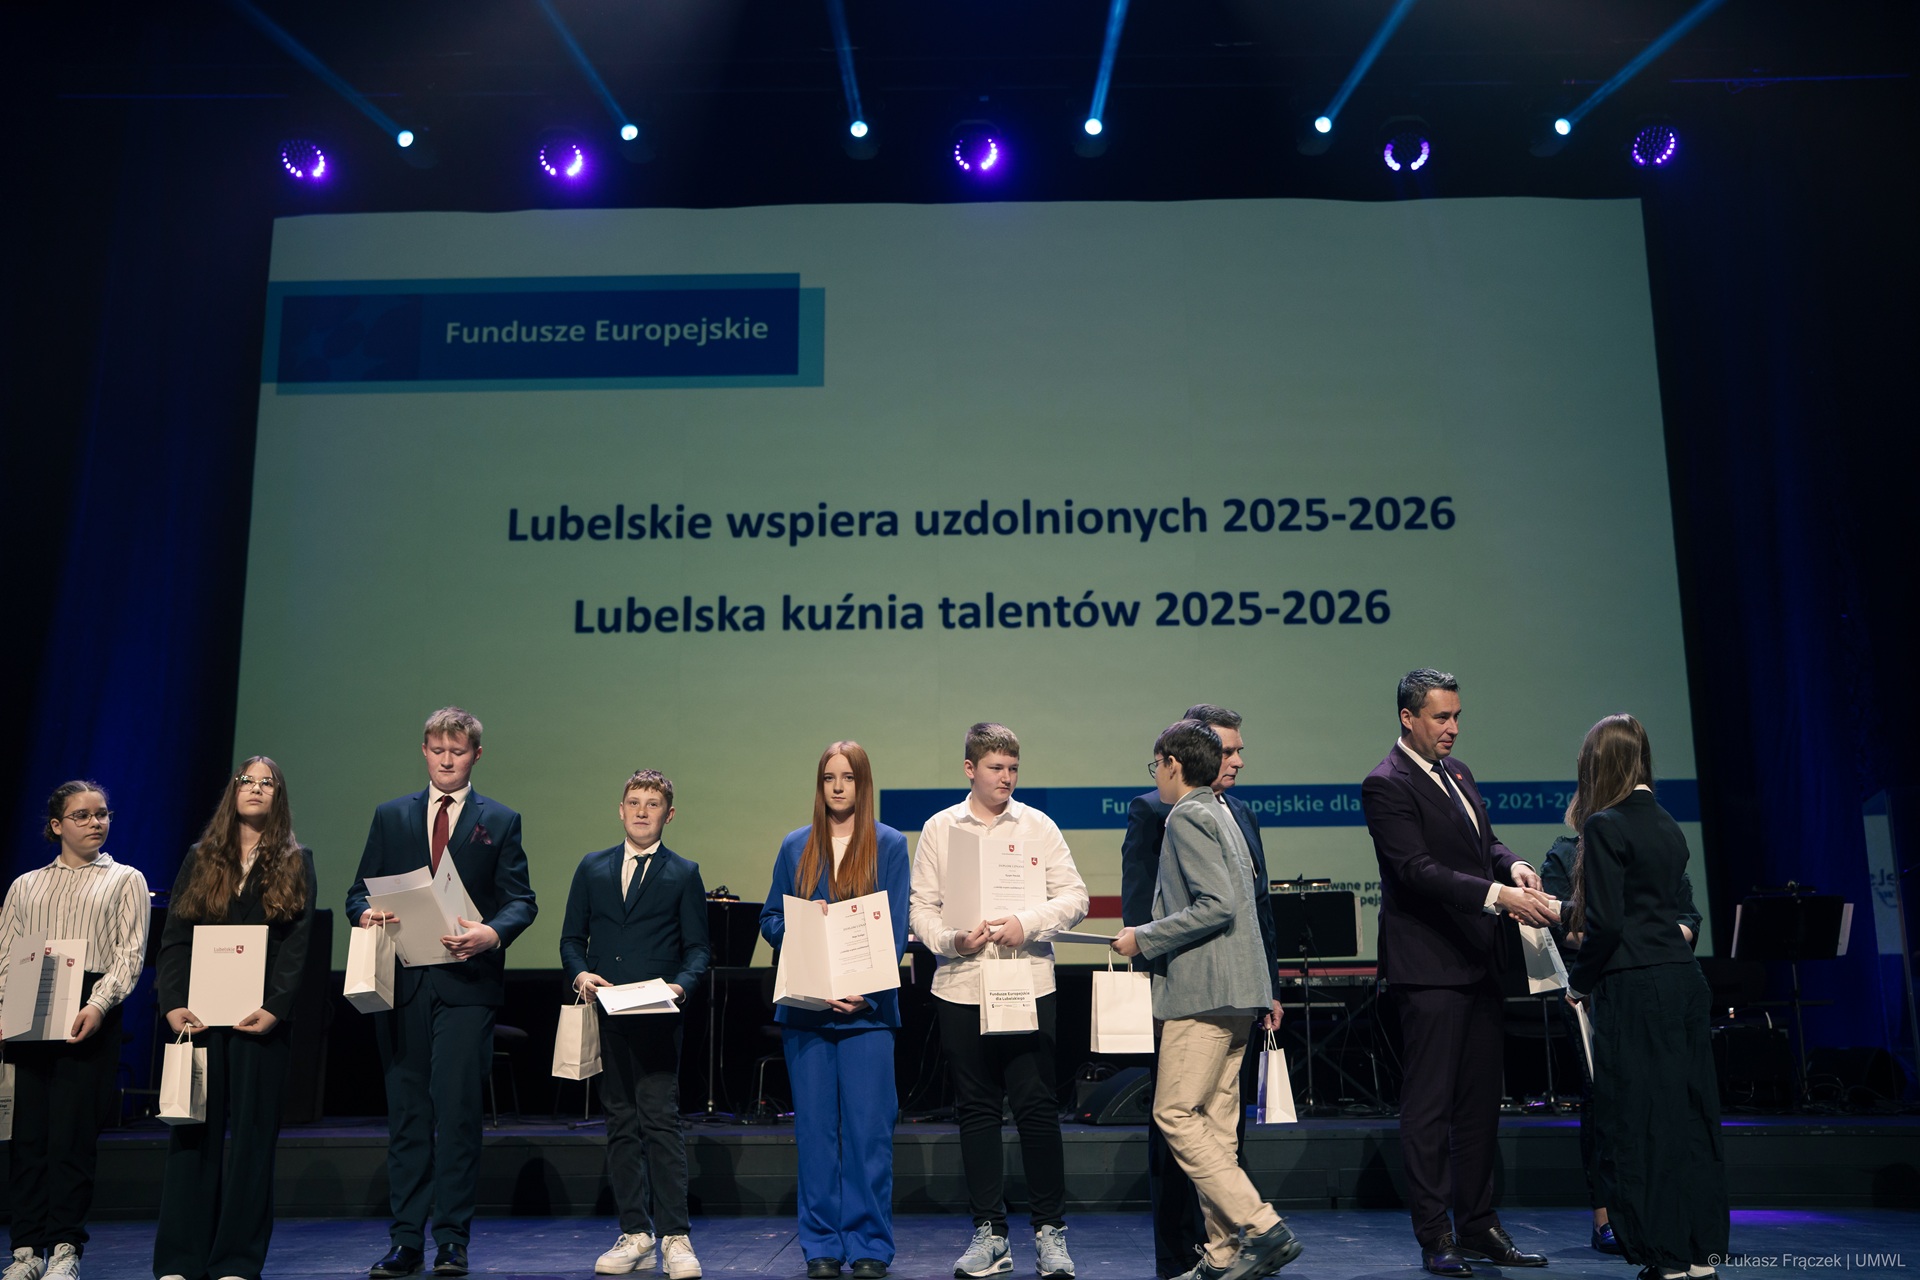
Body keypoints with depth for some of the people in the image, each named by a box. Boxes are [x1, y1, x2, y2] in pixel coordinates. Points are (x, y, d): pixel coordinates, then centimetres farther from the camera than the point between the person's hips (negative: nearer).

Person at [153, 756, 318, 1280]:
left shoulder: (295, 864, 7)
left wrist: (275, 1007, -14)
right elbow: (174, 939, 6)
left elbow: (297, 946, -1)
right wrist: (173, 1004, -7)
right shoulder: (200, 860, 12)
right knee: (194, 1132, 3)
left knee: (253, 1133, 1)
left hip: (262, 1018, -1)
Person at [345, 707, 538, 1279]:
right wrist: (366, 913, -11)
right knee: (406, 1113, 7)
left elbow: (521, 900, 1)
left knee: (457, 1110, -4)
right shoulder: (391, 816, 14)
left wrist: (493, 933, -19)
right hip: (402, 982, 2)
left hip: (466, 983, -2)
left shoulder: (500, 821, 7)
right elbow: (359, 890, 12)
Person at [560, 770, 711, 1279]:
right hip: (605, 1016, 3)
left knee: (660, 1118, -9)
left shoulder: (684, 874, 7)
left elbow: (698, 947, 4)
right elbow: (571, 937, 14)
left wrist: (680, 984, -15)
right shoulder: (591, 869, 14)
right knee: (620, 1123, 8)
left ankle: (675, 1237, -5)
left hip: (658, 1019, -3)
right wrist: (580, 974, -5)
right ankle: (634, 1234, 16)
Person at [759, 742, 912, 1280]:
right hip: (805, 1007, 2)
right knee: (815, 1129, 5)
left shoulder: (889, 845, 2)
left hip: (866, 1008, -2)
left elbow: (896, 929, -3)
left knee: (868, 1128, -1)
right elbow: (769, 919, 12)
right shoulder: (795, 847, 10)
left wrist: (866, 990, -15)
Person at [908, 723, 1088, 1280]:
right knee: (977, 1109, 8)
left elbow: (1074, 895, 1)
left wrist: (1027, 924, -14)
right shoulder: (939, 829, 6)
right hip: (960, 987, 1)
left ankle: (1049, 1229, 11)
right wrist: (952, 940, -13)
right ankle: (989, 1232, 18)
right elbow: (920, 906, 4)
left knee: (1037, 1105, -1)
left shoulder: (1038, 825, 4)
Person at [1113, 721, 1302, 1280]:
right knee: (1214, 1120, 10)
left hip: (1203, 991, -10)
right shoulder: (1221, 814, 20)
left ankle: (1262, 1228, -10)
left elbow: (1217, 904, -20)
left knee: (1175, 1114, -8)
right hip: (1237, 992, 10)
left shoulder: (1187, 817, -10)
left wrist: (1146, 938, -12)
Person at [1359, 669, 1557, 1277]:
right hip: (1429, 967, -9)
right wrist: (1497, 896, -28)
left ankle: (1479, 1227, 25)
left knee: (1481, 1101, 14)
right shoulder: (1386, 784, -13)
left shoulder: (1456, 772, 15)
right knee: (1429, 1106, -2)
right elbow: (1417, 869, -21)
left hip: (1478, 962, 9)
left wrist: (1511, 864, -2)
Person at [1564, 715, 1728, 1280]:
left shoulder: (1605, 826, -12)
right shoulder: (1666, 824, 11)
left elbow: (1606, 921, -16)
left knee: (1637, 1121, 1)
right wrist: (1574, 913, 24)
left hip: (1635, 987, -8)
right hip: (1683, 978, 8)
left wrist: (1580, 981, -2)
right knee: (1689, 1112, 14)